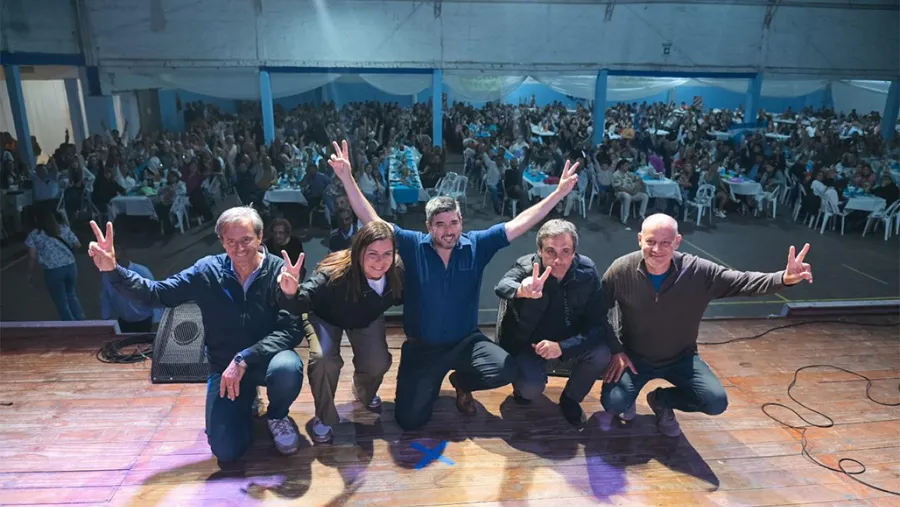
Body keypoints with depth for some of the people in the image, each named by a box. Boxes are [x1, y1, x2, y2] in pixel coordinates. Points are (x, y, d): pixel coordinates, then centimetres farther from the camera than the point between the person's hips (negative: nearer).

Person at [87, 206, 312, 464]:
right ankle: (246, 402, 26)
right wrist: (112, 270, -23)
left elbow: (292, 328, -23)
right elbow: (156, 293, -6)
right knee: (226, 450, -10)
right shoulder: (208, 271, -8)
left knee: (287, 369, -38)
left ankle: (277, 416, 0)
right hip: (224, 365, 2)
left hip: (267, 358, -2)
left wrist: (244, 358, -32)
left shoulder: (279, 271, -17)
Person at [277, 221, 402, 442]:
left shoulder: (397, 272, -30)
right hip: (326, 318, -3)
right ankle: (323, 416, 1)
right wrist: (290, 294, -67)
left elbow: (401, 299, -7)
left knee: (378, 364, -11)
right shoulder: (335, 273, -43)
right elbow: (302, 304, -46)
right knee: (324, 359, -28)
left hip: (367, 319, 3)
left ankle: (365, 393, 29)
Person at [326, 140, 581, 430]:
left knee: (508, 370, -25)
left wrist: (559, 192, -16)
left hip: (466, 341, 1)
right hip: (422, 346, -1)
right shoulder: (413, 245, -9)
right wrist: (347, 178, -22)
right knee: (409, 420, -8)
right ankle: (433, 381, 28)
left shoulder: (477, 245, -7)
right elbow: (372, 221, -12)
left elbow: (521, 223, -10)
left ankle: (461, 382, 11)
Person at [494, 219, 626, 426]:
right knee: (531, 388, -27)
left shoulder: (587, 271, -18)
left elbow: (598, 323, -19)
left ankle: (570, 398, 6)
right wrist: (522, 290, -74)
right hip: (527, 341, -2)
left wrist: (562, 346, -35)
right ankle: (523, 387, 14)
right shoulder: (525, 267, -25)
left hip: (570, 339, 3)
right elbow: (503, 286, -48)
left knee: (601, 354, -24)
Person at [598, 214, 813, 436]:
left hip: (680, 357, 2)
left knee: (716, 402, -14)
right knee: (613, 402, -21)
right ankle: (623, 399, 20)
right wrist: (615, 350, -15)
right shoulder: (621, 270, -20)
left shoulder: (698, 272, -19)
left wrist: (783, 279, -41)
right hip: (633, 355, -1)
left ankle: (662, 400, 15)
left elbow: (741, 281, -21)